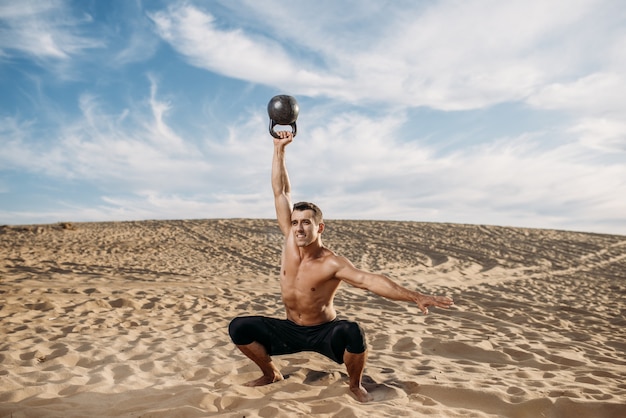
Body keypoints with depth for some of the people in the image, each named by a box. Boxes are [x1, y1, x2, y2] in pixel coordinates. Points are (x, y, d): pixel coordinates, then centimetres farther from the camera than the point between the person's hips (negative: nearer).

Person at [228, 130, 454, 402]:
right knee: (238, 328, -13)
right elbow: (281, 193, -14)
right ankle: (271, 374, 14)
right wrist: (279, 149, -16)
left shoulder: (332, 264, -24)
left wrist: (416, 297, -48)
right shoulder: (290, 241, -11)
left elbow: (370, 280, -36)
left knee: (353, 332, -37)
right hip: (290, 330, 4)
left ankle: (355, 384, -3)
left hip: (324, 332, -4)